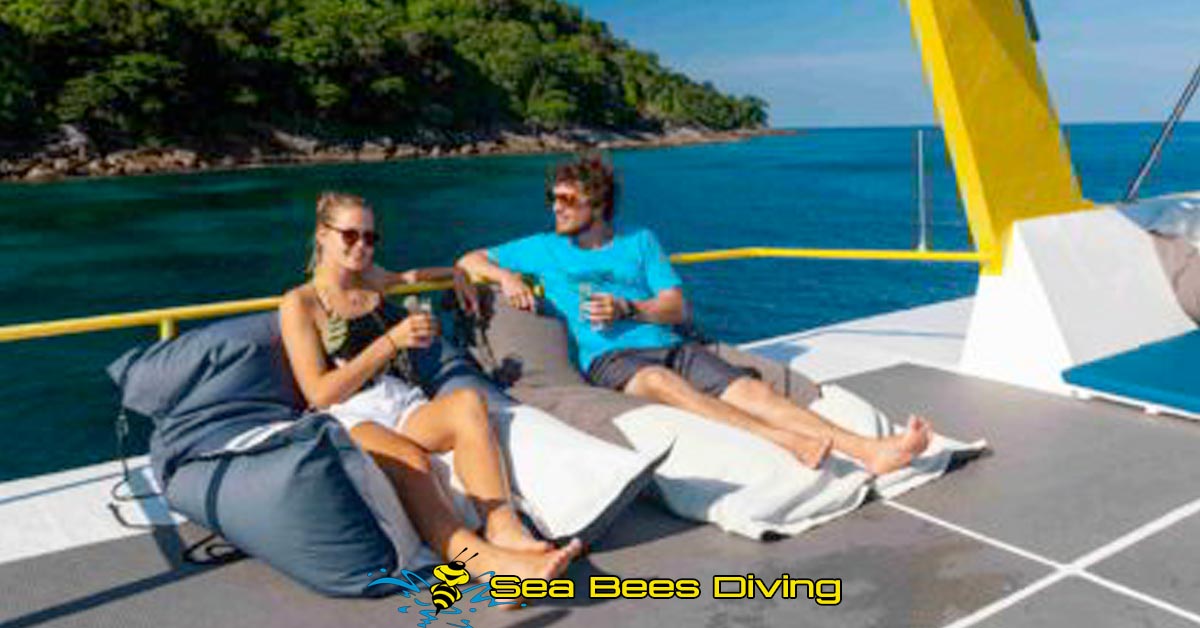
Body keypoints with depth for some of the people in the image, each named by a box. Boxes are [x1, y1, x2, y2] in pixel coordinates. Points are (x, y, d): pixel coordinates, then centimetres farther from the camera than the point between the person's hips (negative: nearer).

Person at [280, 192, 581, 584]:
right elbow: (320, 394, -1)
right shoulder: (300, 303, 8)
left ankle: (503, 528, -44)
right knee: (408, 458, -39)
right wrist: (391, 342, -6)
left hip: (407, 409, 5)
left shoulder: (373, 282, 24)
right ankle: (483, 560, -58)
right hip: (351, 419, -5)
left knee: (468, 402, -30)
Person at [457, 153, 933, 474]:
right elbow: (470, 261, 22)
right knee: (661, 383, -38)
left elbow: (677, 307, 14)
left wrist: (627, 309, -5)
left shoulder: (639, 241, 21)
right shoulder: (545, 249, 19)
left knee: (749, 390, -21)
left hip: (670, 346, 3)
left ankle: (871, 450, -34)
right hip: (607, 359, -3)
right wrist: (505, 276, -1)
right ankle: (788, 444, -54)